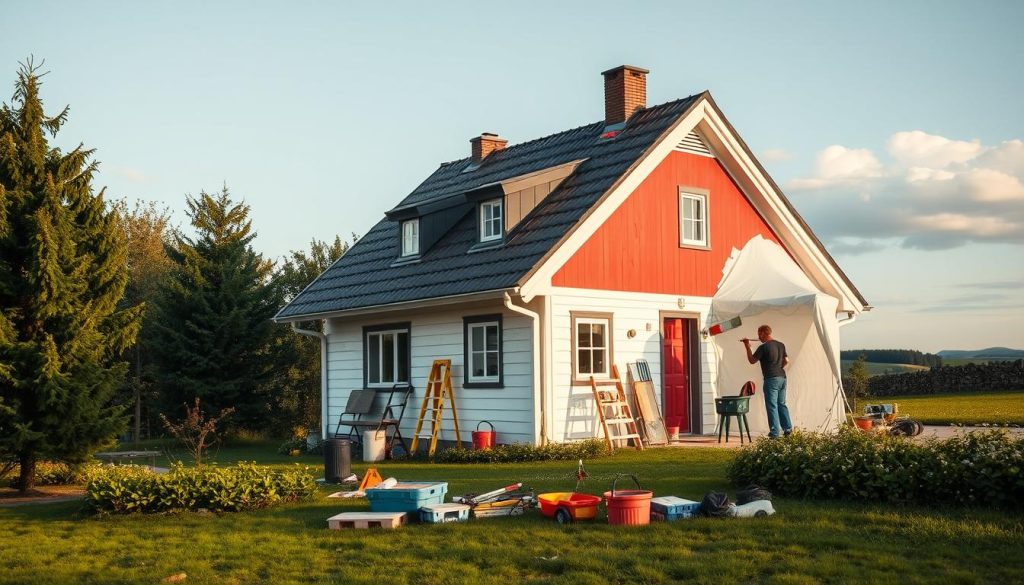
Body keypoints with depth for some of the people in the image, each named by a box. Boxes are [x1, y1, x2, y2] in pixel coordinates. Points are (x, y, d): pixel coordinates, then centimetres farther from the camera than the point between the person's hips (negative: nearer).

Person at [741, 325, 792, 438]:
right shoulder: (781, 345, 12)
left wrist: (747, 346, 3)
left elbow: (752, 360, -5)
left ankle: (774, 433, -4)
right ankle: (788, 429, 13)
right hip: (782, 378, 7)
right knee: (782, 404, 16)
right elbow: (786, 361, 15)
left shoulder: (763, 347, -11)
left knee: (772, 406, -3)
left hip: (771, 379, -7)